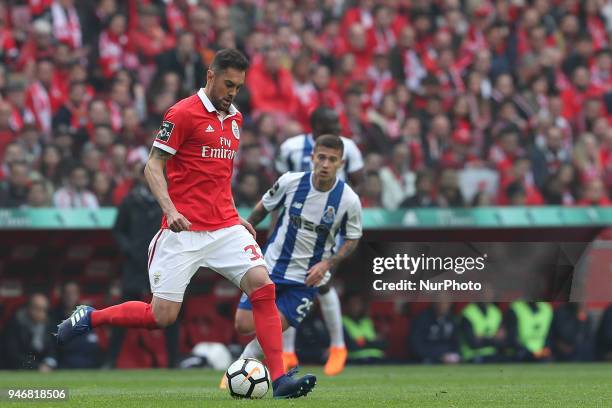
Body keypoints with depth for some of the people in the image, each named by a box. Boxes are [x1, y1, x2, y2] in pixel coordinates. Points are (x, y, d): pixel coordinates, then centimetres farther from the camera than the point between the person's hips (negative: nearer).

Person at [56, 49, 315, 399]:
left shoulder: (235, 118, 14)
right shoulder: (183, 113, -9)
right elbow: (153, 166, -9)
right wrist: (170, 209, -23)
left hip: (225, 227, 6)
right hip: (184, 229, -6)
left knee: (262, 285, -14)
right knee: (162, 315, -6)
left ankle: (280, 379, -13)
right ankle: (89, 318, 19)